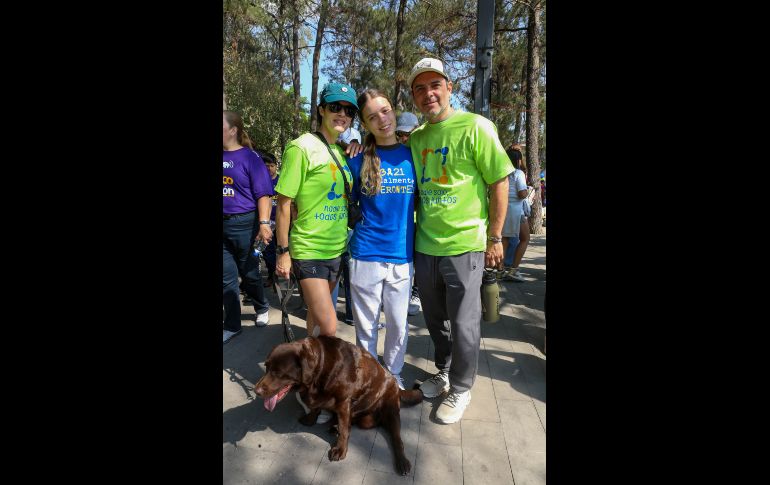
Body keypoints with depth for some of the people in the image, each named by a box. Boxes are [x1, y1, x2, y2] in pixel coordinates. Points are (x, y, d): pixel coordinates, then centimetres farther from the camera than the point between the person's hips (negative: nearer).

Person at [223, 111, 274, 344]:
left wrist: (264, 223, -18)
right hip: (224, 224, 4)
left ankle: (262, 307, 38)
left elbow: (263, 193, -11)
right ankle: (232, 325, 18)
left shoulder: (249, 157, -8)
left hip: (243, 224, -4)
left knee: (247, 272, 12)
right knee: (226, 276, 7)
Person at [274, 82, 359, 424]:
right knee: (328, 328, -8)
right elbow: (284, 204, -12)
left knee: (317, 314, 18)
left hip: (336, 248, 7)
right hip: (309, 250, -7)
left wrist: (348, 237, 16)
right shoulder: (302, 147, -12)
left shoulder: (341, 152, 9)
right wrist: (283, 251, -13)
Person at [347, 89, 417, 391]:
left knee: (398, 323, 11)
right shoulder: (358, 162, 1)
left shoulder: (412, 157, 3)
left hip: (402, 256, 1)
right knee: (366, 324, 11)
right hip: (365, 256, -1)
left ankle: (393, 374, 33)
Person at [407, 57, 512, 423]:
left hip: (464, 245, -5)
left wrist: (495, 237, -8)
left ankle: (461, 389, 26)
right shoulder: (415, 138, 8)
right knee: (435, 320, 18)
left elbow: (499, 182, -7)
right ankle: (444, 372, 40)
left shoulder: (475, 127, -8)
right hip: (424, 245, 6)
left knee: (463, 324, 6)